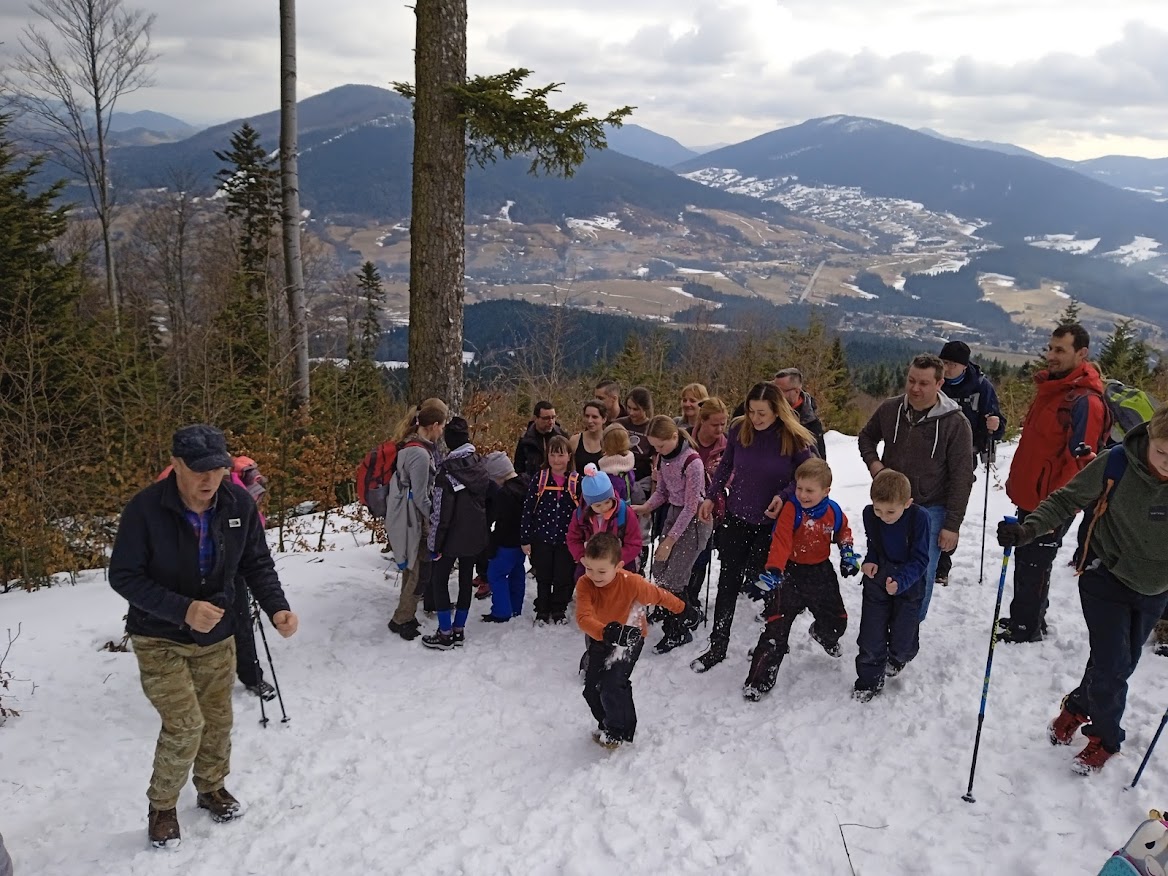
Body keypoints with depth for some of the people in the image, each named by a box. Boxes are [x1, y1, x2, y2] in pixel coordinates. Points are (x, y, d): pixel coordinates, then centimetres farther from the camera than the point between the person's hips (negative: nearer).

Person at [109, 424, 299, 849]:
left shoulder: (239, 503, -15)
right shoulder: (145, 509, -25)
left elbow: (257, 564, -4)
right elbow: (123, 576, -19)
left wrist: (276, 607, -21)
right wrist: (183, 609, -31)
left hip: (217, 636, 4)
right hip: (159, 638, -4)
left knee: (218, 719, 16)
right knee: (185, 725, -10)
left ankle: (211, 787, 43)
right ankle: (162, 806, 17)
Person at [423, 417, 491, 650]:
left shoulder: (446, 471, -19)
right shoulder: (480, 466, -1)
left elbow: (440, 513, -18)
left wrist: (434, 544, -11)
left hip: (453, 536, -6)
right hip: (476, 535, 6)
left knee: (439, 579, 6)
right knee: (466, 579, 14)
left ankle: (445, 634, 7)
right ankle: (459, 630, 21)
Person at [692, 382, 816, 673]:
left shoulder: (795, 439, -17)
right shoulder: (739, 429, -8)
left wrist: (784, 496, -20)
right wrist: (710, 497, 4)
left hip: (772, 523, -3)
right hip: (736, 518, 3)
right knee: (728, 581, 9)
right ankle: (718, 646, 19)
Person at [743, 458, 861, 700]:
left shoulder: (833, 511, -6)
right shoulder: (791, 510, -20)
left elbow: (843, 531, 17)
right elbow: (781, 542, -30)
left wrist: (848, 553, 4)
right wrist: (773, 570, -43)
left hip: (821, 572, 4)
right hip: (791, 573, -4)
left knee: (836, 620, 20)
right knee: (776, 628, -10)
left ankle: (823, 635, 60)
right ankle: (759, 681, -3)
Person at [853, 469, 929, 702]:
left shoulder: (919, 517, -24)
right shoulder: (869, 514, -14)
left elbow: (920, 560, -21)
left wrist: (900, 581, -35)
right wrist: (870, 560, -11)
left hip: (908, 585, -2)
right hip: (877, 580, 2)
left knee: (903, 637, 6)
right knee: (871, 636, 3)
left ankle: (898, 658, 41)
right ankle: (869, 679, 23)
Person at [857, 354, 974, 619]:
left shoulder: (955, 423, -14)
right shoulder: (890, 409, -4)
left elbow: (961, 478, -12)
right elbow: (867, 436, 18)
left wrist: (952, 525, -13)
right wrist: (872, 461, -3)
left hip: (930, 510, -4)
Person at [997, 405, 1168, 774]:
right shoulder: (1116, 464, -24)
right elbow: (1066, 500, -14)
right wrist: (1028, 529, -31)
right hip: (1107, 577, -3)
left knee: (1122, 664, 15)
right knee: (1110, 664, -3)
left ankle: (1079, 706, 42)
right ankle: (1105, 736, 23)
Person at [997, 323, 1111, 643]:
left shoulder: (1085, 402, -21)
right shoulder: (1050, 388, 8)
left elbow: (1079, 461, -24)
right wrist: (1016, 481, 21)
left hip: (1052, 505, -9)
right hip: (1030, 497, 9)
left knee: (1033, 565, 4)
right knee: (1025, 560, 19)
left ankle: (1027, 628, 18)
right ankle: (1023, 617, 34)